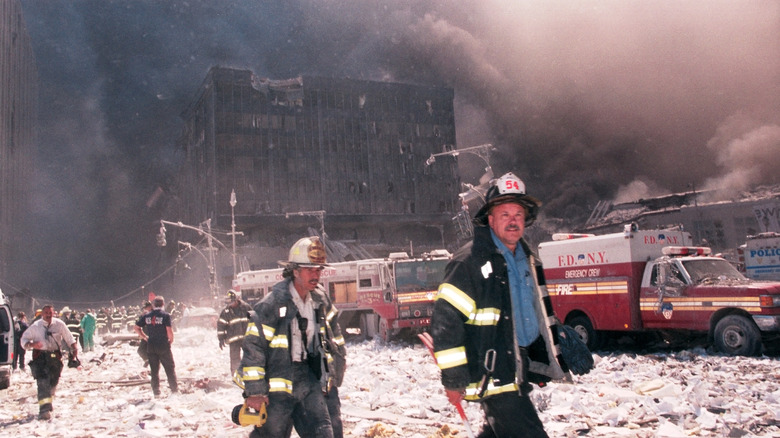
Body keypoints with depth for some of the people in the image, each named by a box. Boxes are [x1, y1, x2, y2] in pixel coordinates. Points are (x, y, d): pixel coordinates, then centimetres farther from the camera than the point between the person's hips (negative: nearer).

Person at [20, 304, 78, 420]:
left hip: (55, 356, 2)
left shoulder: (59, 324, 0)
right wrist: (31, 344, -15)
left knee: (53, 381, 13)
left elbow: (69, 337, 7)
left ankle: (49, 401, 39)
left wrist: (74, 348, -3)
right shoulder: (35, 326, 0)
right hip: (40, 357, -2)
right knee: (43, 381, -16)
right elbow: (24, 339, 5)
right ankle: (44, 408, -21)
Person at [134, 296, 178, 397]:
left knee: (154, 369, 13)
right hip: (163, 345, -4)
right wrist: (171, 340, 0)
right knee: (170, 368, 7)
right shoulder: (165, 315, -10)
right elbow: (169, 331, -17)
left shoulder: (147, 316, 4)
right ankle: (174, 390, 9)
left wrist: (145, 337, 14)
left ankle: (156, 391, 15)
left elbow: (136, 327, 8)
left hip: (151, 346, 4)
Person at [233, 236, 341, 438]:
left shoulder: (318, 301, 5)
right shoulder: (272, 304, -18)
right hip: (276, 380, -6)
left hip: (304, 375, 6)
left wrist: (324, 374, 19)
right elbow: (253, 347, -17)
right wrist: (254, 391, -17)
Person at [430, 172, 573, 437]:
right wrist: (453, 380, -20)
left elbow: (541, 314, 22)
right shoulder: (470, 262, -16)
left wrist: (546, 363, 21)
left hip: (518, 372, 9)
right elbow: (444, 320, -20)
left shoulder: (528, 261, 11)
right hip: (493, 377, -8)